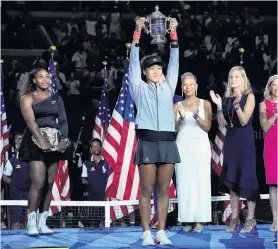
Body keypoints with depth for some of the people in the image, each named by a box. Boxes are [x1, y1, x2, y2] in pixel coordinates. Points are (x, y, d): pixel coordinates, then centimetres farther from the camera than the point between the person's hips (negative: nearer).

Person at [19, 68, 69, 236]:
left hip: (55, 142, 5)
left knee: (49, 183, 1)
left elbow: (63, 121, 8)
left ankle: (42, 223, 5)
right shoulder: (28, 99, 2)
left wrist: (64, 139, -9)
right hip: (36, 142, -4)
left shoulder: (56, 99, 15)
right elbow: (30, 121, -10)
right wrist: (42, 140, -21)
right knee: (38, 183, -14)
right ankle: (32, 224, -12)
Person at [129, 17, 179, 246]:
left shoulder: (168, 87, 16)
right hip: (147, 142, -3)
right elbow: (134, 61, 3)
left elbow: (174, 62, 11)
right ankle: (147, 233, -1)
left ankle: (162, 232, 6)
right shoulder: (139, 89, 9)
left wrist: (174, 33, 5)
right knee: (147, 189, -3)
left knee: (164, 189, 3)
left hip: (168, 142, 3)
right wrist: (138, 31, -4)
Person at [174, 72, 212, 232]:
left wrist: (197, 117, -18)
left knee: (201, 181, -6)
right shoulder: (177, 106, 11)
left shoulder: (205, 104, 8)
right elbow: (174, 129, 6)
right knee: (184, 182, -4)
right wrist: (181, 119, -13)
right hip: (183, 145, 1)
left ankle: (200, 220, -5)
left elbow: (207, 127, 0)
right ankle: (187, 219, -2)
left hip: (200, 145, -1)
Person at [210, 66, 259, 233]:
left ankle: (251, 219, -2)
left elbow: (244, 121, -13)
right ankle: (234, 218, 10)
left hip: (245, 140, -5)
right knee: (231, 177, 5)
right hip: (230, 139, 6)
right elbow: (223, 123, 5)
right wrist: (219, 106, -6)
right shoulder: (227, 98, 11)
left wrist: (237, 105, -27)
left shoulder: (249, 96, -3)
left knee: (247, 176, -5)